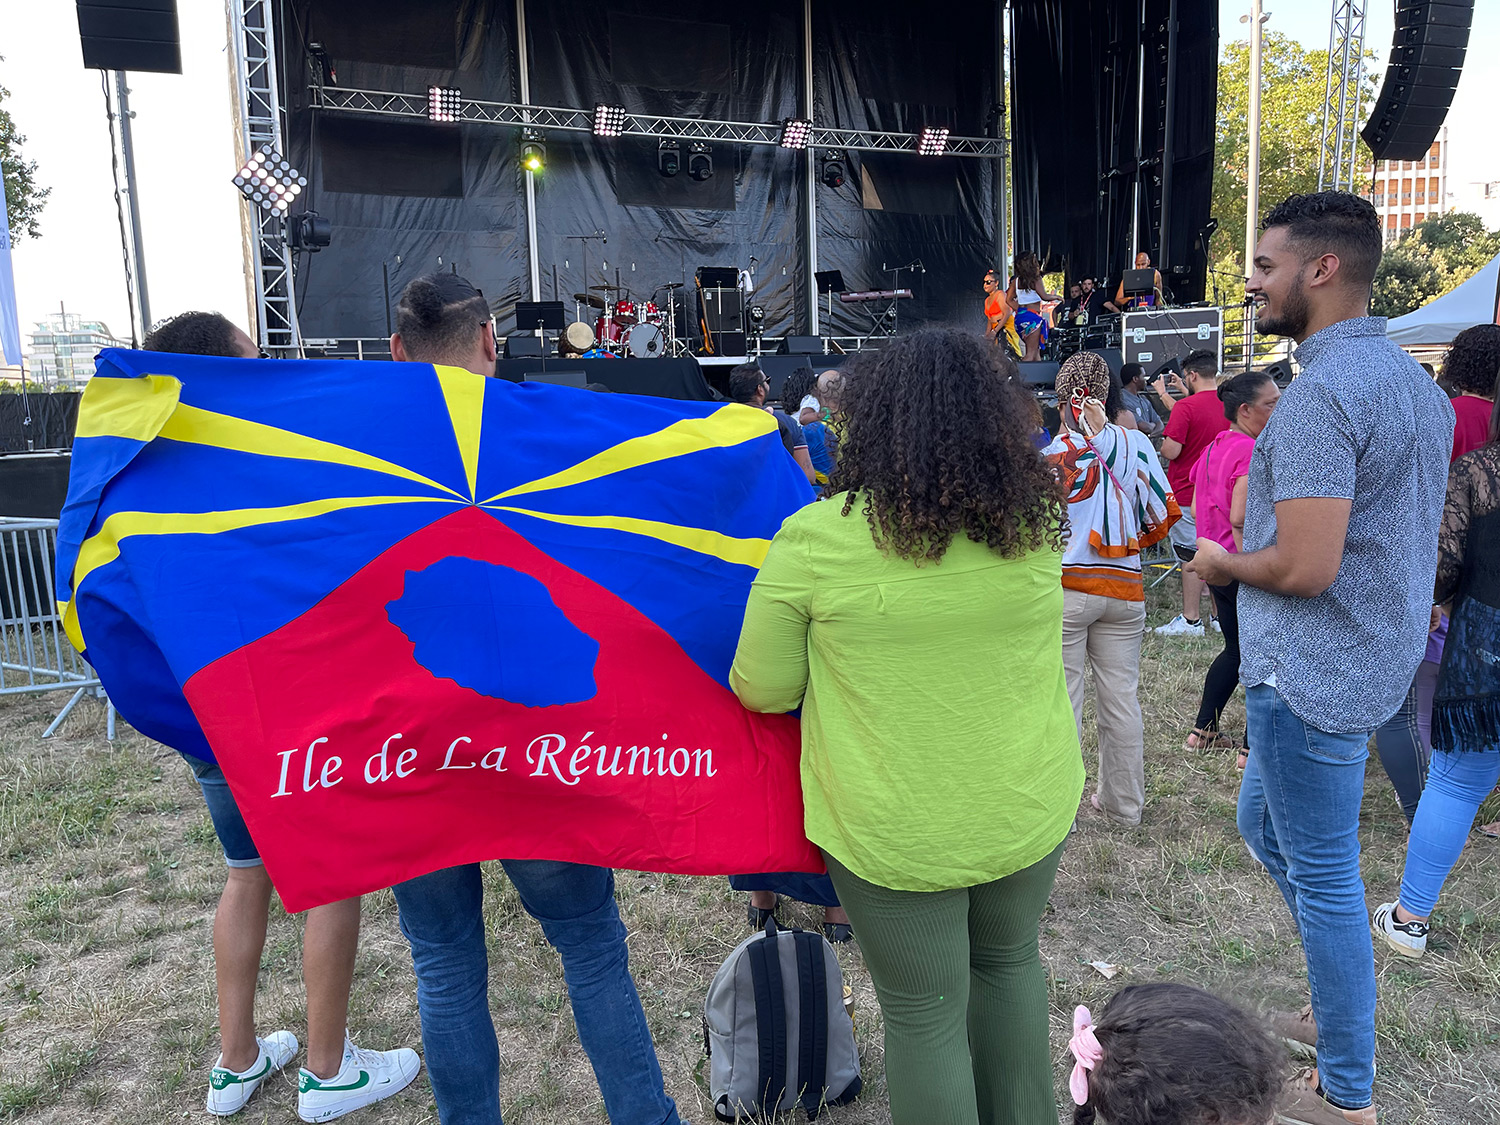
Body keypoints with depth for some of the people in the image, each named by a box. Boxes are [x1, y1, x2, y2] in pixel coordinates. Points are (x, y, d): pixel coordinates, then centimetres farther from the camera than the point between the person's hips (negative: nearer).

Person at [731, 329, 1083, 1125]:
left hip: (895, 834, -4)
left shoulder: (815, 537, -18)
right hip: (1031, 811, 4)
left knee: (924, 1013, 16)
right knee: (1010, 962, 29)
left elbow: (760, 693, -8)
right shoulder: (1036, 523, -8)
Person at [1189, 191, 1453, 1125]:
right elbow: (1407, 538, 17)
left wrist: (1223, 564, -8)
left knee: (1324, 874, 5)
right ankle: (1346, 1007, 40)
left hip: (1310, 676, -10)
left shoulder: (1322, 391, -22)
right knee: (1263, 821, 25)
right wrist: (1252, 552, 14)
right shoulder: (1415, 378, 10)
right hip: (1375, 655, 10)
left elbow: (1305, 567, -28)